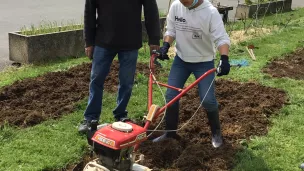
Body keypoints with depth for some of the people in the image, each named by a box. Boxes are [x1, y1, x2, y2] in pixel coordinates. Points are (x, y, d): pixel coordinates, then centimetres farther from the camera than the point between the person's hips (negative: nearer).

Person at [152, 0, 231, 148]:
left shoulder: (210, 12, -21)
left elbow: (221, 38, -26)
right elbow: (171, 30, 4)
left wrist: (224, 58, -43)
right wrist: (166, 45, -15)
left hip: (204, 62, -4)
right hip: (181, 59, 4)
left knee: (208, 100, -7)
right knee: (171, 95, 2)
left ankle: (216, 132, 18)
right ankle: (170, 132, 20)